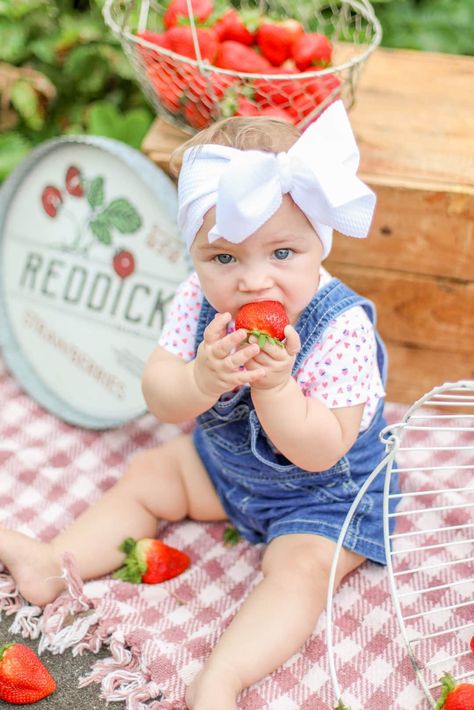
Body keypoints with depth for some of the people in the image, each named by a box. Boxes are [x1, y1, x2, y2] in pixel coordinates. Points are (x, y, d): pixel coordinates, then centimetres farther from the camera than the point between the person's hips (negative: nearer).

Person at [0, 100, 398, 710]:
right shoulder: (199, 299, -19)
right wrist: (202, 379, -40)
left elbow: (319, 453, -32)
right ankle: (53, 564, 13)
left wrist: (274, 384, -46)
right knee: (145, 476, 8)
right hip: (222, 460, 6)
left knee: (300, 566, -25)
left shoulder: (341, 329, -33)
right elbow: (159, 399, -18)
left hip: (323, 495, -5)